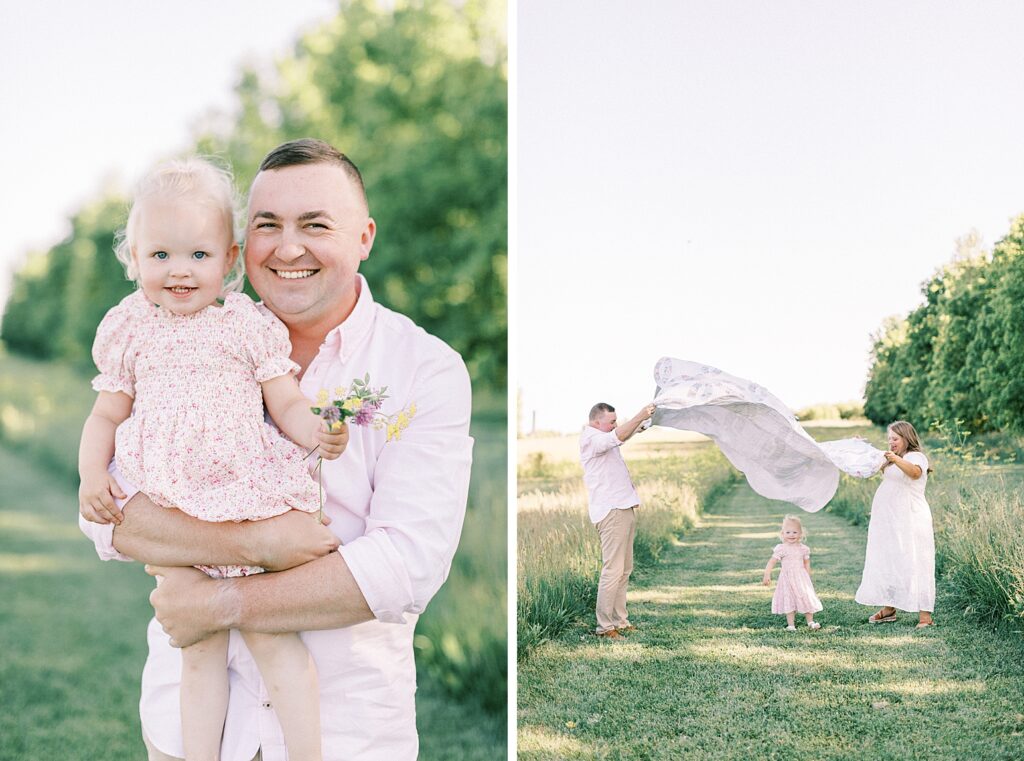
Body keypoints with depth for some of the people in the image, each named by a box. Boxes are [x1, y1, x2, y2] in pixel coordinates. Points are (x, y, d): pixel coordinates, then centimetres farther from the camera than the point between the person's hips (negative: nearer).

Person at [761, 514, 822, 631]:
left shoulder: (803, 549, 1)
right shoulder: (781, 549, -10)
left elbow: (806, 563, 12)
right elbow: (772, 561, -15)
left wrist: (808, 577, 9)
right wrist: (767, 575, -25)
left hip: (802, 578, 3)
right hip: (787, 579, -3)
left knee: (807, 599, 7)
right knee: (789, 601, 0)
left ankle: (810, 622, 20)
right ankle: (790, 625, 7)